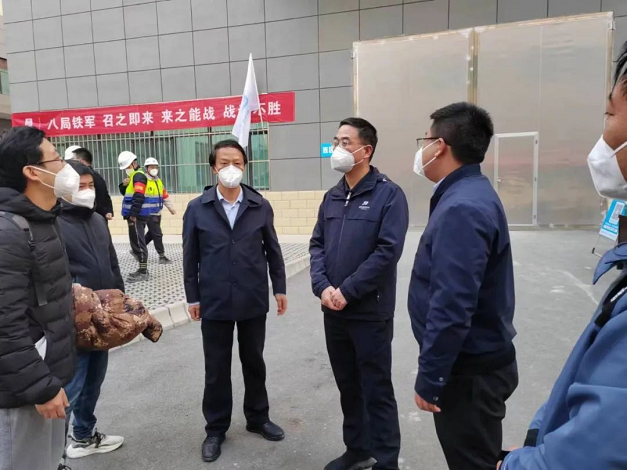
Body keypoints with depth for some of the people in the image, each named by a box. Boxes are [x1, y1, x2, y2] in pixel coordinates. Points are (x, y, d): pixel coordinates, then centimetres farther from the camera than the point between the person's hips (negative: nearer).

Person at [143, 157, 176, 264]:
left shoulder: (159, 181, 15)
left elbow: (165, 196, 21)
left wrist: (171, 208, 20)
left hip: (157, 213, 8)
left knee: (152, 233, 17)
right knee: (157, 234, -7)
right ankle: (162, 256, 1)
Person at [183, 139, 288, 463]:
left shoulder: (260, 206, -2)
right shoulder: (197, 208, -3)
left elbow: (272, 250, 5)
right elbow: (190, 257, 1)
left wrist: (279, 288, 5)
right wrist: (193, 296, 1)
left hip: (253, 301, 1)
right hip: (214, 302, -1)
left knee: (254, 362, 17)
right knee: (216, 369, 12)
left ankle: (258, 418, 38)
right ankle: (216, 428, 31)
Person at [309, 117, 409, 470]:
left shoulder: (389, 194, -9)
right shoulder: (332, 197, 10)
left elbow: (388, 251, -17)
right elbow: (317, 245, 8)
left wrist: (347, 291, -16)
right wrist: (322, 287, -8)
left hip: (371, 312, -6)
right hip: (333, 311, 6)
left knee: (377, 390, 6)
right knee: (348, 386, 19)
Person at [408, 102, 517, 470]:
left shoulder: (462, 208, -26)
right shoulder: (471, 193, 7)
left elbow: (452, 308, -29)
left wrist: (429, 379, -19)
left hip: (470, 372, -9)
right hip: (476, 361, 9)